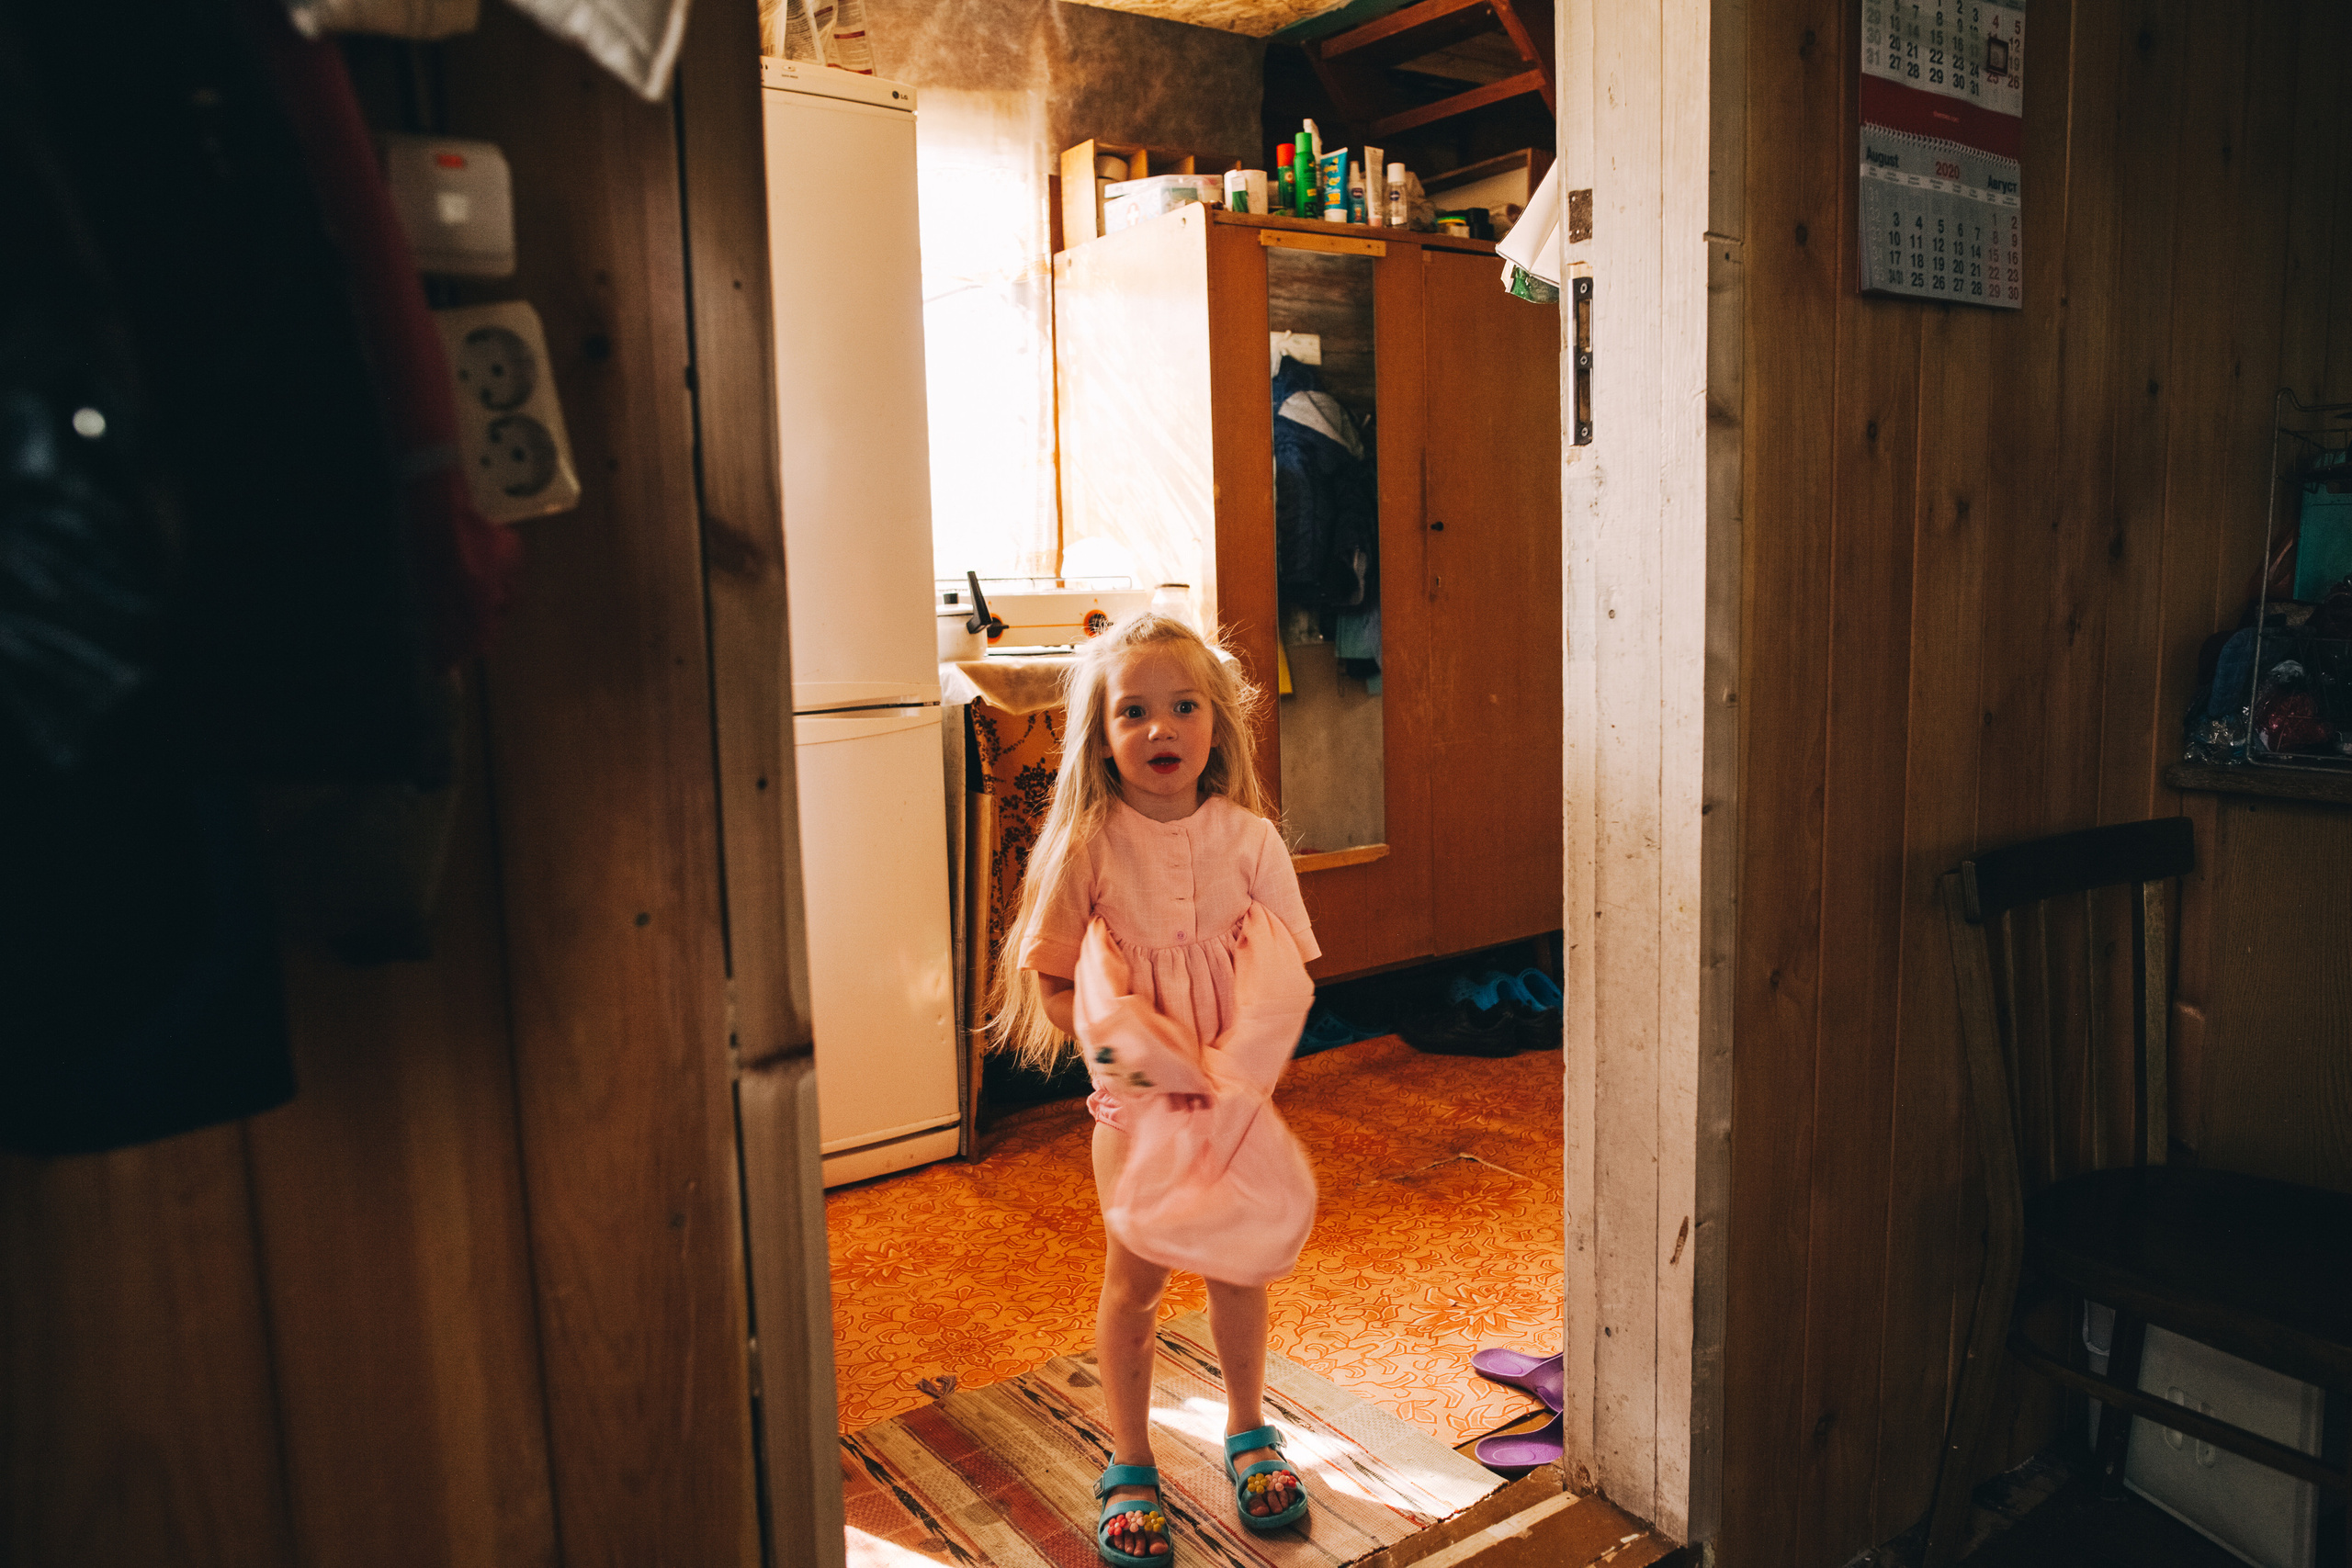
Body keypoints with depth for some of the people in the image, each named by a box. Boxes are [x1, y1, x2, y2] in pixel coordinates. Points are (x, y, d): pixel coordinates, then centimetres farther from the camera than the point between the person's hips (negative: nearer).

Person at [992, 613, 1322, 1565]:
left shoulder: (1249, 838, -7)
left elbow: (1288, 979, -4)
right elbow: (1053, 988, -4)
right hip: (1134, 1100, -1)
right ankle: (1129, 1466, 30)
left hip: (1234, 1095, 2)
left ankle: (1247, 1431, 40)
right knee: (1134, 1279, 10)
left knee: (1238, 1269, 15)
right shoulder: (1087, 844, -11)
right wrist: (1127, 1046, -15)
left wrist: (1233, 1067, -16)